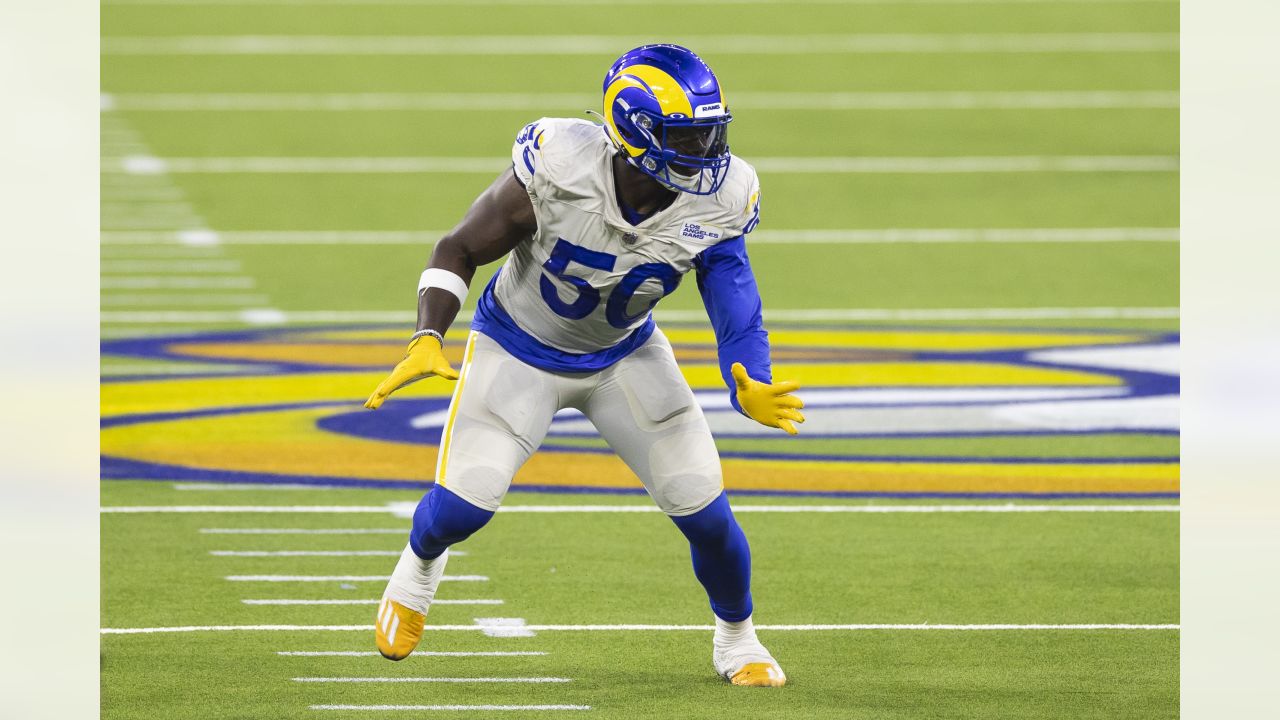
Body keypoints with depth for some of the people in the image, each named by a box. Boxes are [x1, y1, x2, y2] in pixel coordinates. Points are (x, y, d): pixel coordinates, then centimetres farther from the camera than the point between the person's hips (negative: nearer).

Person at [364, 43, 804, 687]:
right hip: (519, 350, -2)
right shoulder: (558, 171, -33)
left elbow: (738, 313, -25)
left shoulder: (717, 204, -25)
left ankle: (737, 640, 23)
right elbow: (460, 250, -19)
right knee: (463, 504, -12)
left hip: (624, 356, 2)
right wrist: (427, 339, -33)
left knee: (701, 506, -5)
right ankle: (421, 564, 27)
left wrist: (750, 391, -46)